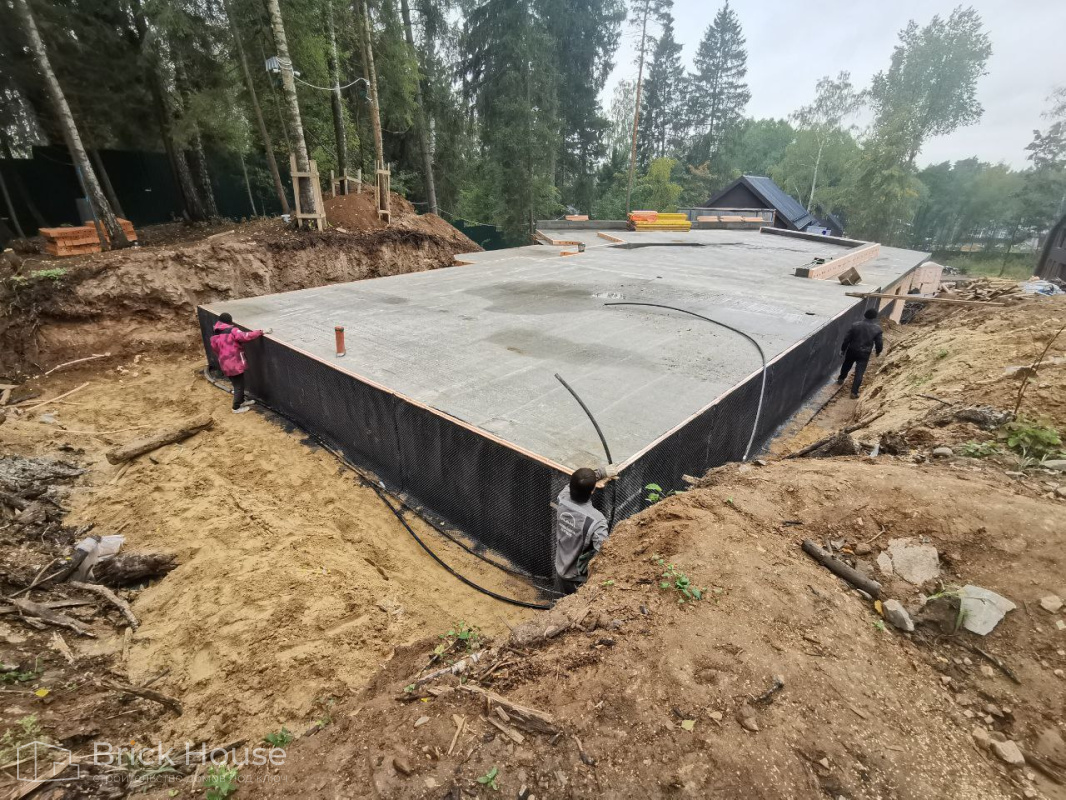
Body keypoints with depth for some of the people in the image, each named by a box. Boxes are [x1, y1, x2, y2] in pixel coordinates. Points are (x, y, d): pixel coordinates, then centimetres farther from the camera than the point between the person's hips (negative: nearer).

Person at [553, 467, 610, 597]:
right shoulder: (595, 521, -36)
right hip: (579, 579, -5)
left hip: (560, 570, 5)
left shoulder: (562, 498, -18)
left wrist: (602, 472, 11)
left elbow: (577, 483, 3)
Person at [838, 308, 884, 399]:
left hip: (852, 350, 1)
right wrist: (878, 351, 15)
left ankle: (841, 379, 48)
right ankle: (854, 392, 1)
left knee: (846, 365, 26)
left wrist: (843, 349, 5)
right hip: (864, 353, -1)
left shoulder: (855, 325, -12)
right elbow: (879, 343, -4)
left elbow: (847, 339, -8)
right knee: (859, 372, 2)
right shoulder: (877, 328, -12)